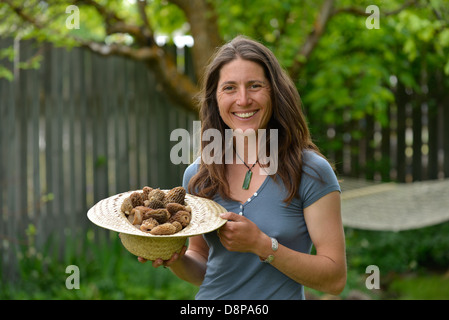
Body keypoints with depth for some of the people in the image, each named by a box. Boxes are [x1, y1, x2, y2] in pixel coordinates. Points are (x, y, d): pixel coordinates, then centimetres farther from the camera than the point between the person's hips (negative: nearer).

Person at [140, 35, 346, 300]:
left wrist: (261, 244, -23)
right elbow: (203, 270, 8)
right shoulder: (197, 175, -2)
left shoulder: (312, 173, -13)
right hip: (211, 297, 3)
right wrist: (176, 259, -12)